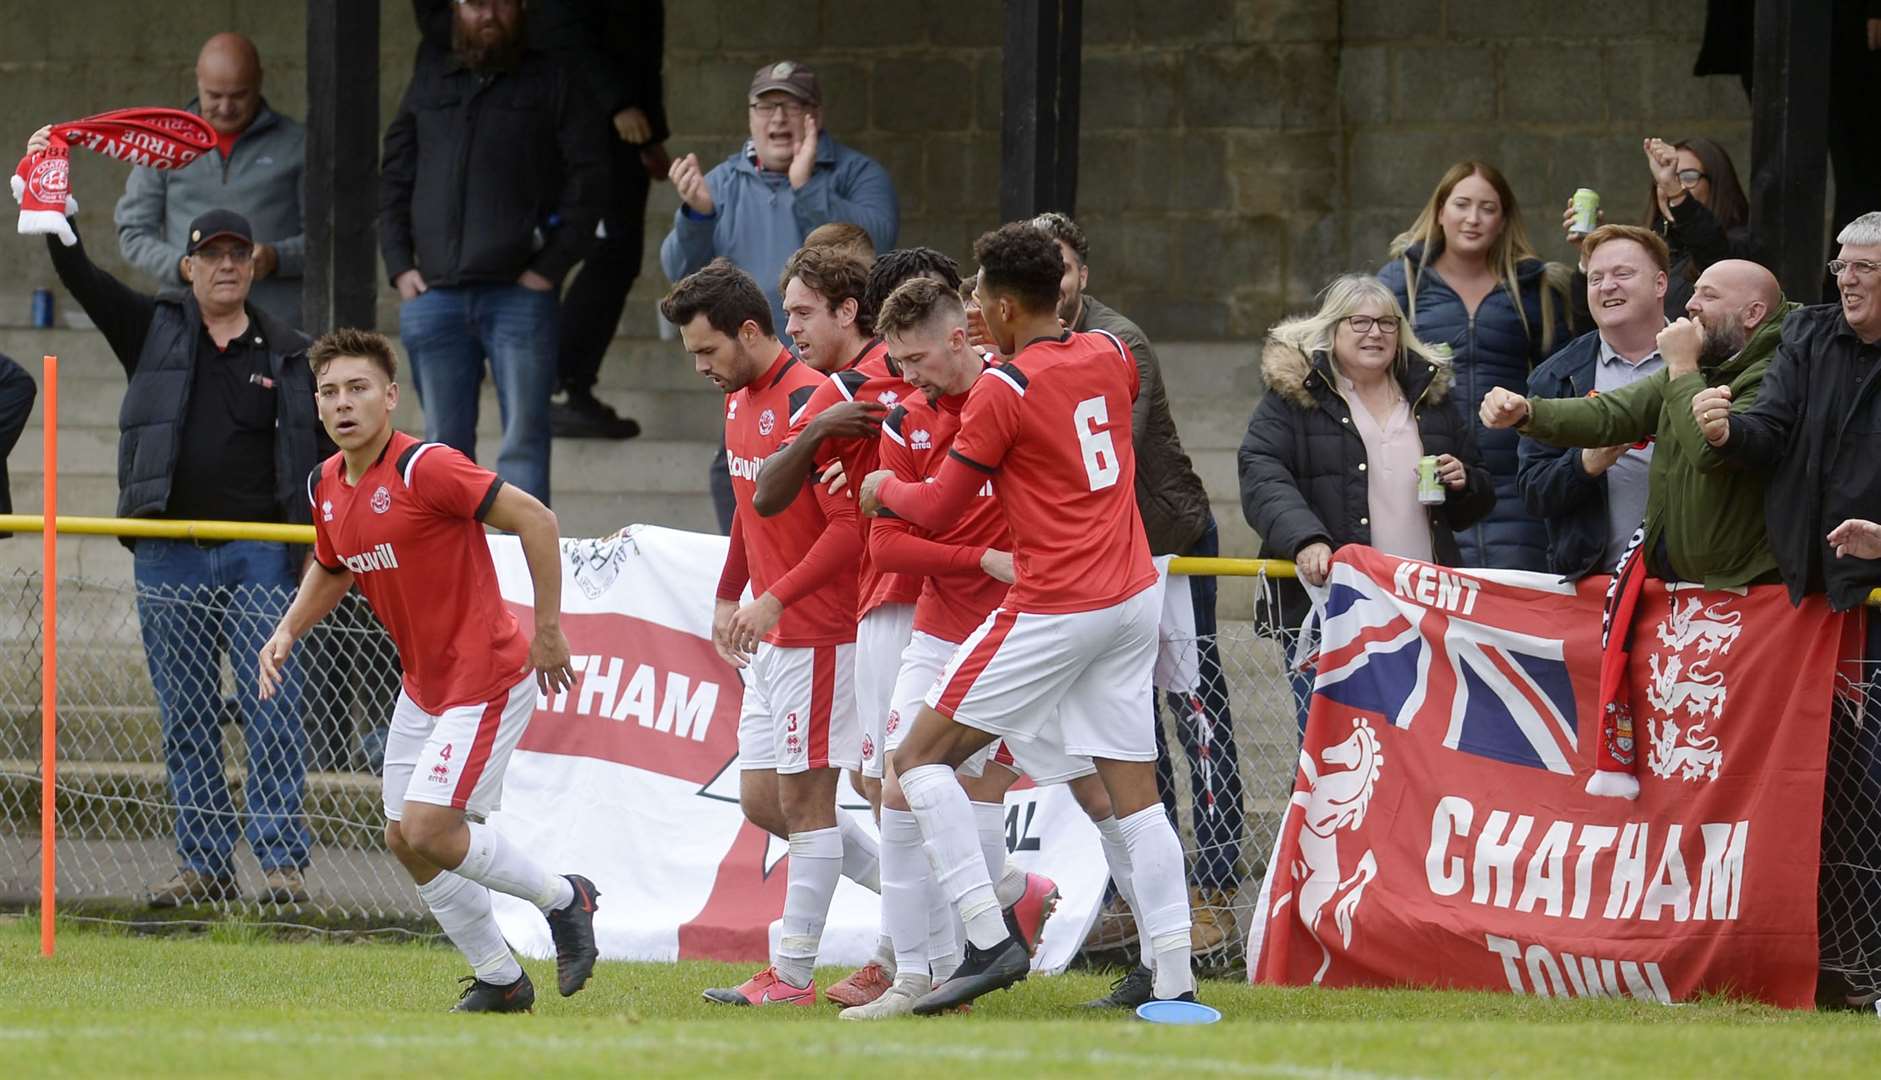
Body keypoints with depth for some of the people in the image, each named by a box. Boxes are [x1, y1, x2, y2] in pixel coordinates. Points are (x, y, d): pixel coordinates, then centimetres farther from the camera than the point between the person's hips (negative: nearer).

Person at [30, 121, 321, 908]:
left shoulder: (286, 355, 9)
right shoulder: (152, 331, 8)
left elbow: (319, 452, 12)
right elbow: (77, 274, 1)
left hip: (259, 554, -1)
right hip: (170, 559, 1)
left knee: (272, 710, -6)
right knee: (186, 718, 3)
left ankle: (282, 858, -4)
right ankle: (204, 863, 8)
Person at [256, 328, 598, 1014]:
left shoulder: (424, 468, -22)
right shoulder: (325, 486, 4)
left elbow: (533, 518, -21)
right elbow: (332, 568, 24)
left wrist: (548, 632, -18)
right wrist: (287, 632, 7)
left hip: (485, 676, -9)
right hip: (423, 685, 9)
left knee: (429, 829, -16)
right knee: (404, 842, 8)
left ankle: (563, 899, 7)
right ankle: (500, 979, 21)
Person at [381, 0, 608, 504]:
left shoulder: (550, 82, 5)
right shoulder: (430, 81, 16)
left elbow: (588, 180, -1)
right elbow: (394, 179, 17)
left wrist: (550, 267, -9)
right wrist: (399, 265, 5)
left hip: (518, 292, -4)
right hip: (432, 291, 4)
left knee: (523, 441, -6)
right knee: (445, 442, 7)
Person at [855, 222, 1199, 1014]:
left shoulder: (1003, 390, -12)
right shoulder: (1110, 358, 7)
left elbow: (937, 509, -6)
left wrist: (881, 488, 15)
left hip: (1054, 613, -7)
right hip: (1134, 597, 7)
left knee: (921, 757, 1)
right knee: (1135, 793, 7)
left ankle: (990, 940, -10)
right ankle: (1174, 982, 0)